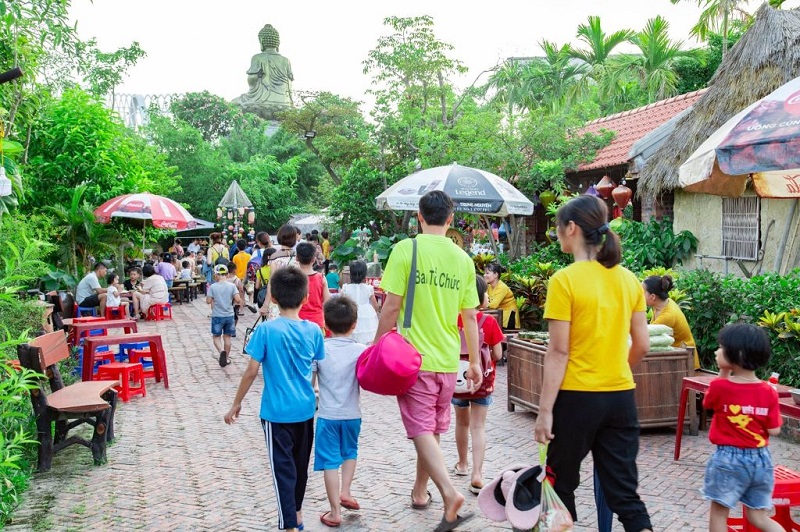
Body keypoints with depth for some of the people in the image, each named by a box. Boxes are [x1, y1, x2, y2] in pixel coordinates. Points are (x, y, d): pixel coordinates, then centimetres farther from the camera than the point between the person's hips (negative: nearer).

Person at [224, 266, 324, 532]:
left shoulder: (266, 330, -15)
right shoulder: (313, 330, -4)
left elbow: (251, 372, -12)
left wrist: (236, 404, 0)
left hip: (277, 411, -4)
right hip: (305, 409, 4)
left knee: (283, 468, 2)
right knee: (300, 464, 20)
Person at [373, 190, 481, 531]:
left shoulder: (406, 249, -9)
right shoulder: (462, 258, 4)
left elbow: (392, 306, -12)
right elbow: (470, 316, 7)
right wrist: (475, 361, 15)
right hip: (448, 360, 5)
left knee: (422, 429, -2)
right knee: (433, 428, 18)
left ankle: (449, 492, -18)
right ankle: (420, 491, 31)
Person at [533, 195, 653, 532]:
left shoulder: (565, 280, -12)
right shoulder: (629, 280, 5)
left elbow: (559, 352, -14)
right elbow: (642, 345, 9)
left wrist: (544, 410, -10)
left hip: (577, 397, -5)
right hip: (621, 397, 5)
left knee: (562, 484, 15)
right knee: (624, 491, 10)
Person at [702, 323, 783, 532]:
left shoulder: (719, 386, -15)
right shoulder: (768, 392, -7)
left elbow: (708, 403, 7)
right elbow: (774, 430, -4)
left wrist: (723, 373, 1)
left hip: (728, 460, -4)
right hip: (761, 459, 4)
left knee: (719, 512, 11)